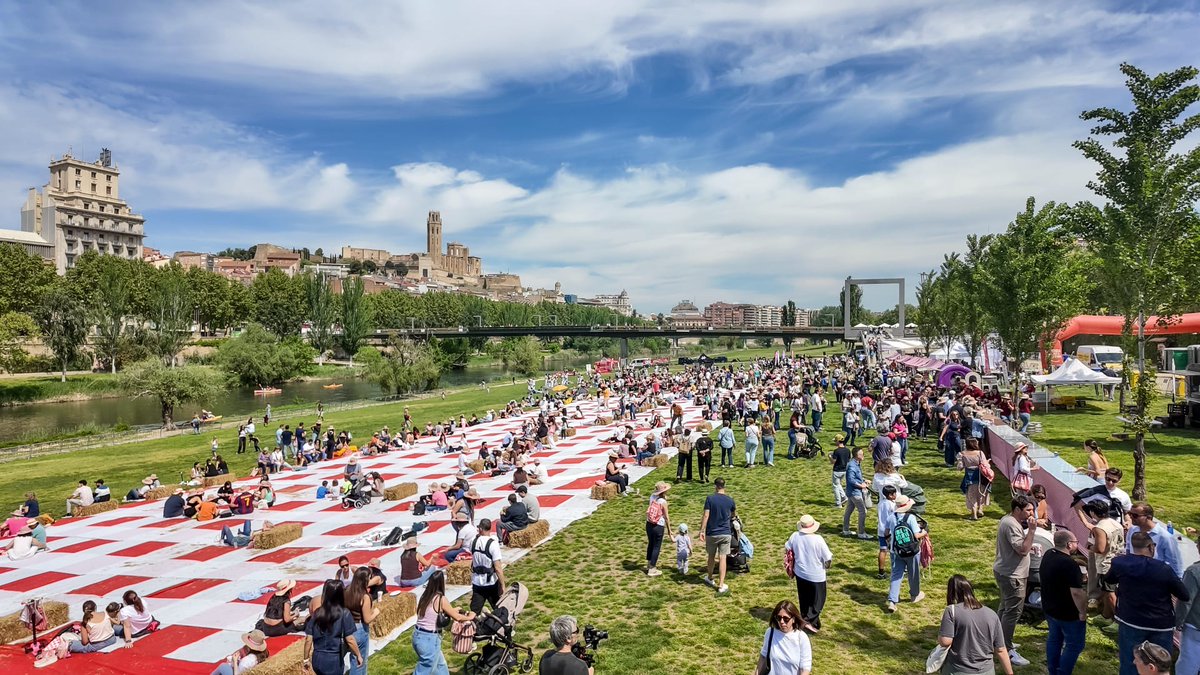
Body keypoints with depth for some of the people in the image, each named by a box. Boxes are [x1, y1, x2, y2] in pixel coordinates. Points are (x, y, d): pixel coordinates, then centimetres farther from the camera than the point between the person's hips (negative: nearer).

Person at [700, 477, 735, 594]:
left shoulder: (710, 499, -10)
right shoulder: (730, 500, -1)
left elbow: (706, 516, -15)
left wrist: (702, 531, -12)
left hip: (712, 533, -1)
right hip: (726, 534, 1)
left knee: (711, 557, 17)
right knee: (722, 558, 1)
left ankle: (710, 578, 35)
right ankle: (721, 585, 0)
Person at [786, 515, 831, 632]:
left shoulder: (795, 536, -11)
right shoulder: (818, 539, -23)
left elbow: (787, 549, 5)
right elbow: (828, 558, -17)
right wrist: (827, 565, 5)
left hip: (800, 573, 5)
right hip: (816, 575, -5)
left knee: (804, 599, 22)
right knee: (818, 600, 12)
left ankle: (804, 619, 35)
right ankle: (808, 621, 2)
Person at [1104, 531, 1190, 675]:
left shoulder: (1120, 563, -10)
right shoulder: (1164, 569, -18)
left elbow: (1108, 579, 11)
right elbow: (1185, 596, -9)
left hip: (1130, 622, 1)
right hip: (1161, 625, -1)